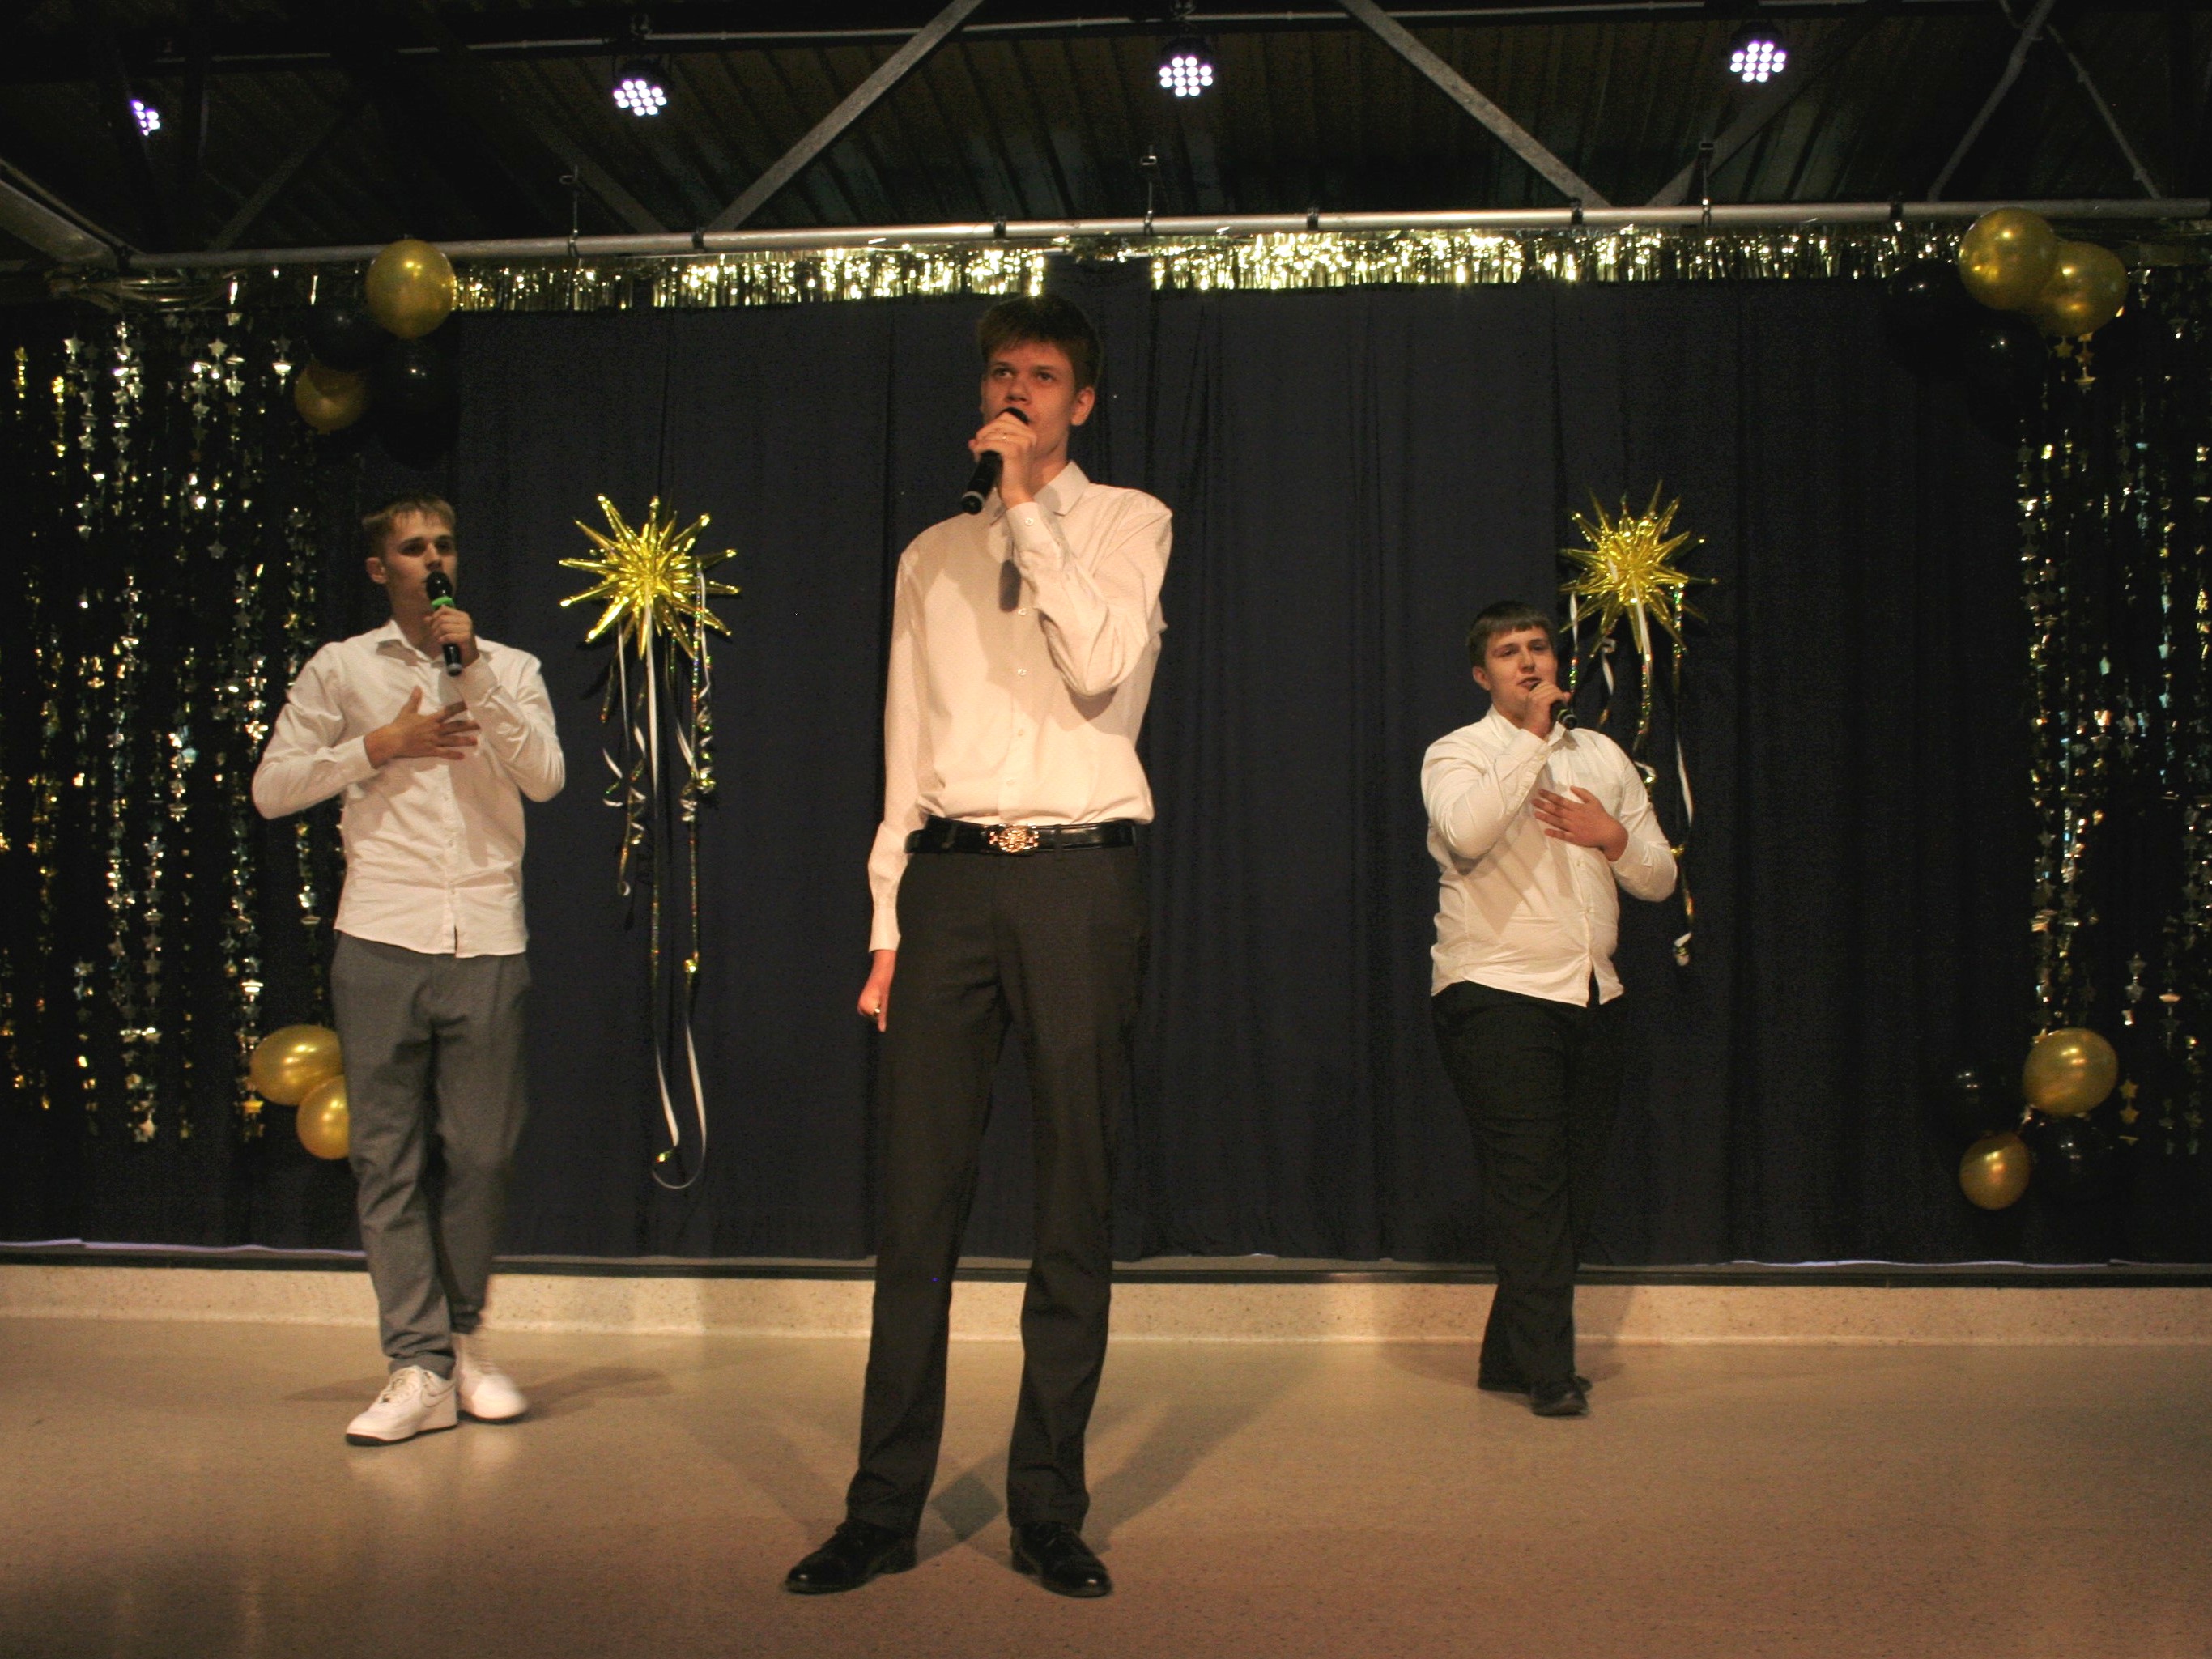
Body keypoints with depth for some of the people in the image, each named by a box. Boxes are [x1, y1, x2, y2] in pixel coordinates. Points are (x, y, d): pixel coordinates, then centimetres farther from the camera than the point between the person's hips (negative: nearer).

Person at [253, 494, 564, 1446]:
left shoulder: (508, 668, 13)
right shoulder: (341, 669, 11)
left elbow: (546, 778, -2)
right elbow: (271, 789, 6)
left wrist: (474, 670, -6)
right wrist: (380, 745, -4)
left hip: (487, 939, 1)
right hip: (383, 938, 0)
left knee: (481, 1152, 3)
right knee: (387, 1156, -2)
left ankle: (462, 1340, 21)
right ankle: (419, 1368, 2)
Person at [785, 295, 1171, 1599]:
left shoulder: (1126, 522, 10)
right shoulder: (934, 556, 19)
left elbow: (1101, 664, -11)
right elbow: (907, 754, 15)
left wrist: (1026, 505, -7)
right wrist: (887, 923, 9)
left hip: (1079, 869, -2)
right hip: (950, 872, 3)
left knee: (1078, 1200, 0)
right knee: (919, 1200, 0)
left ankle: (1049, 1507, 9)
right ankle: (886, 1509, 7)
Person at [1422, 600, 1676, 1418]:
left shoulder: (1603, 756, 17)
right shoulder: (1457, 753, 0)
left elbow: (1659, 879, 16)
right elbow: (1467, 833, -24)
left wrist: (1612, 837, -5)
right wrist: (1533, 733, -17)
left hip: (1592, 996, 6)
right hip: (1497, 994, -6)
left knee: (1576, 1183, 8)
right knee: (1528, 1181, -10)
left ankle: (1509, 1357, 19)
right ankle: (1550, 1372, -6)